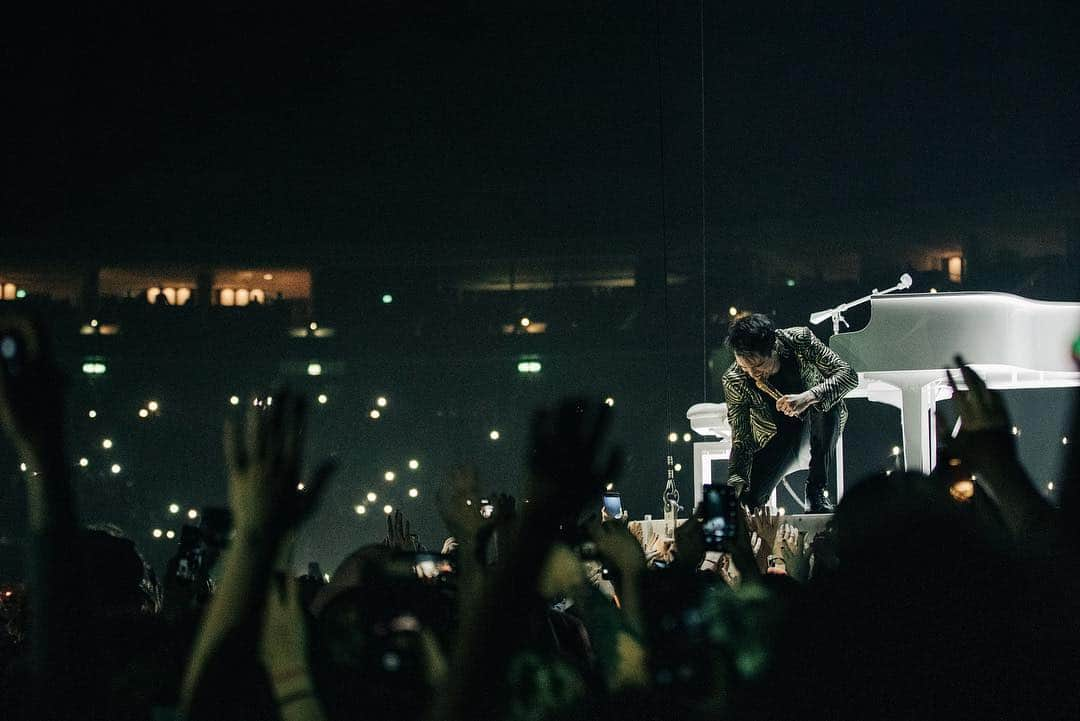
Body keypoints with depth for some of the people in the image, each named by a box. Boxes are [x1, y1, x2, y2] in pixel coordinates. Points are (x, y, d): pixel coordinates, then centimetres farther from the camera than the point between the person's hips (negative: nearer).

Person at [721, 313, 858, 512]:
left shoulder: (800, 340, -26)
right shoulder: (734, 382, -24)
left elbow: (849, 375, -31)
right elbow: (741, 440, -20)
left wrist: (807, 397, -47)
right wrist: (735, 483, -35)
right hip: (776, 435, 0)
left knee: (827, 399, -35)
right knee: (748, 499, -21)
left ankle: (816, 488, -21)